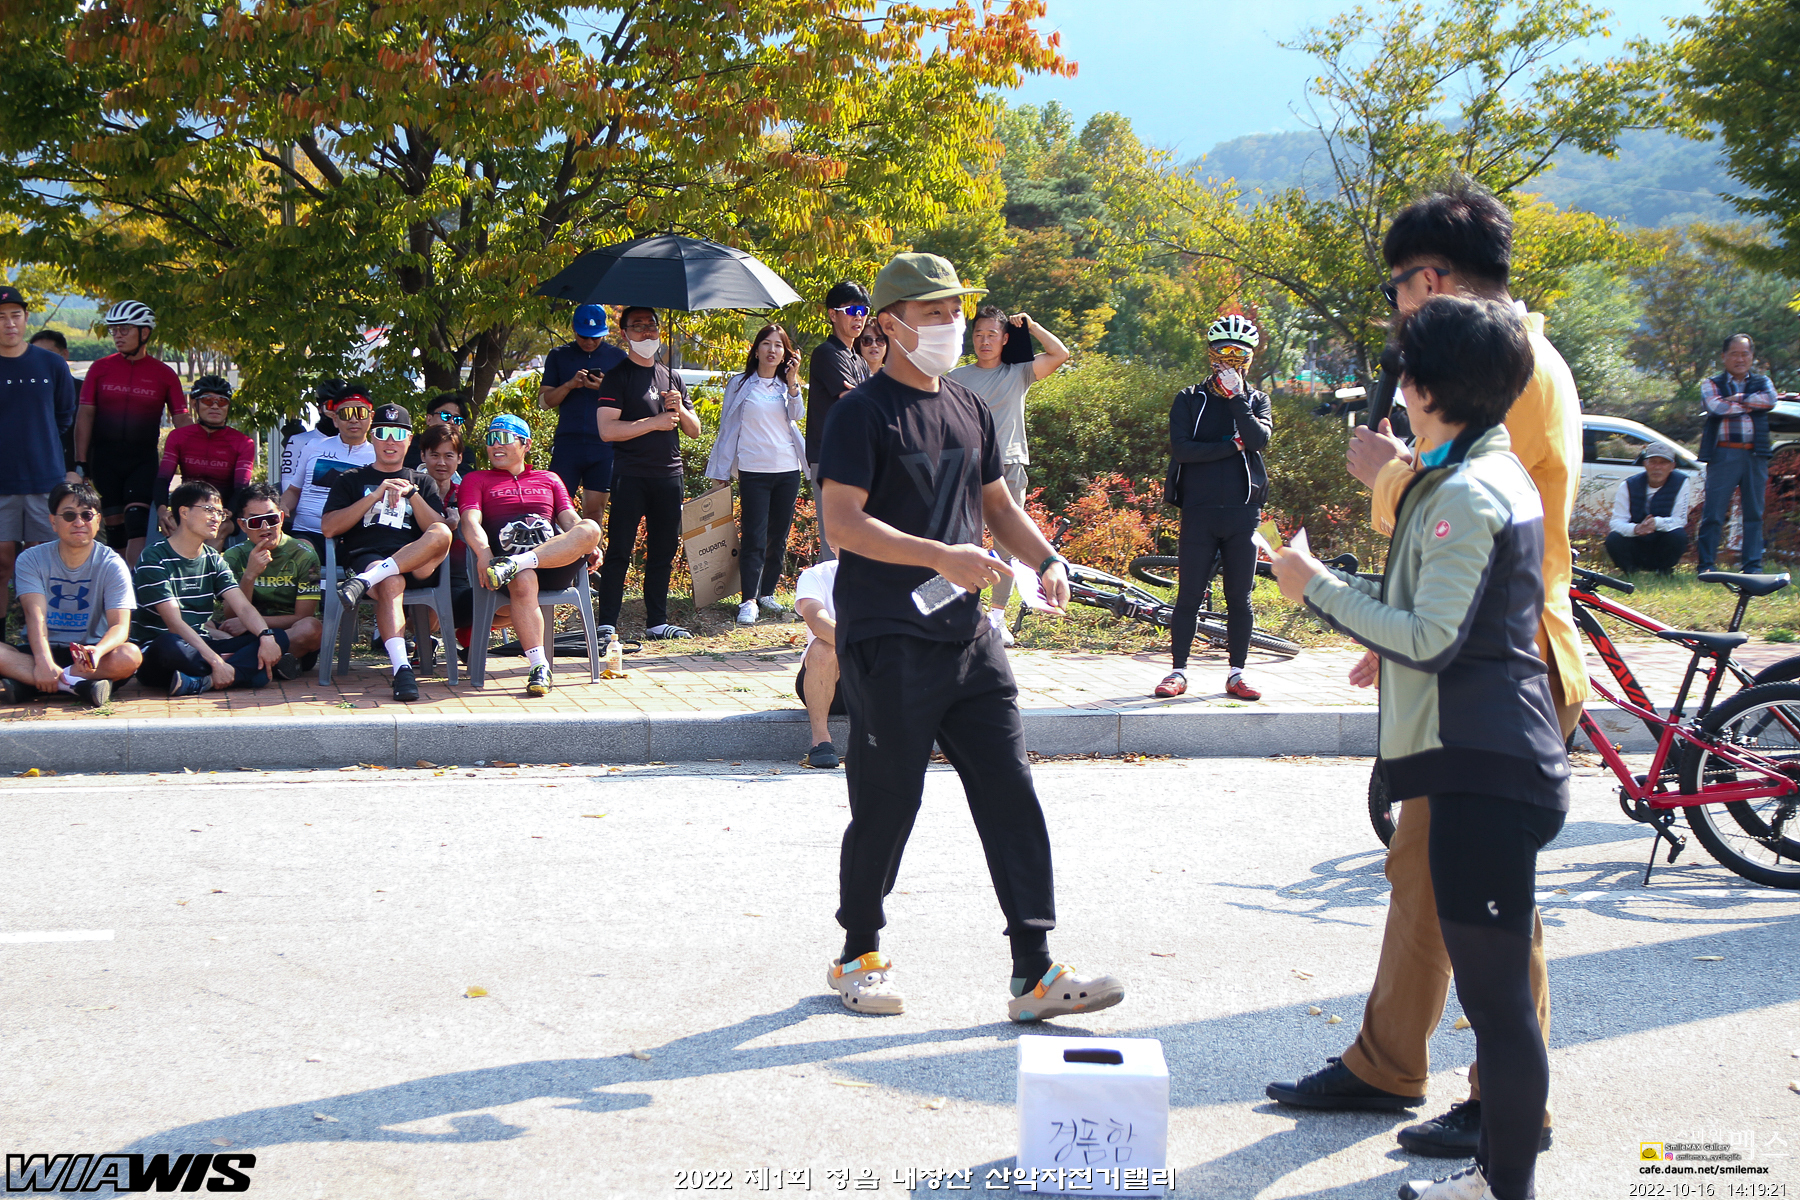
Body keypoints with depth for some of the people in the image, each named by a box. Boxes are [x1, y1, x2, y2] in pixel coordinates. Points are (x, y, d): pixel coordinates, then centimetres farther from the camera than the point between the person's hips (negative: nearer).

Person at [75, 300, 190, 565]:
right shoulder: (100, 369, 4)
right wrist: (80, 462, -1)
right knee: (114, 523, 6)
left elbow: (181, 420, 1)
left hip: (143, 460, -2)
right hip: (105, 459, 2)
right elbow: (85, 415, 4)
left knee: (137, 522, -15)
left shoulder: (164, 374, 1)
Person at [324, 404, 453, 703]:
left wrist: (411, 493, -2)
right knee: (391, 583, -39)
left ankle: (365, 581, -42)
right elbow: (328, 528, 7)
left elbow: (439, 530, 11)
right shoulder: (351, 481, 24)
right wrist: (377, 495, 2)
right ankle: (401, 668, -52)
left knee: (441, 533, -34)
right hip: (366, 556, -1)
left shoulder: (423, 482, 28)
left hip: (418, 564, 1)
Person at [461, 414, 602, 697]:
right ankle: (539, 668, -44)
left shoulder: (549, 480, 31)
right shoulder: (475, 480, 24)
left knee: (590, 528, -32)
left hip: (556, 562, 2)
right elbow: (471, 521, 6)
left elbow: (570, 520, 17)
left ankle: (512, 565, -45)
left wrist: (590, 545, -7)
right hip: (506, 553, -2)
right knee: (523, 581, -40)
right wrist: (484, 554, -17)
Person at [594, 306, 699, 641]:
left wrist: (679, 409, -4)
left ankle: (656, 622, 16)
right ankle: (607, 625, -4)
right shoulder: (617, 377, 0)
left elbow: (695, 430, 17)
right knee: (619, 552, -6)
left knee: (664, 552, 8)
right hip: (631, 476, -5)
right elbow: (607, 429, -12)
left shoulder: (672, 378, 17)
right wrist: (655, 422, -12)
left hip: (669, 475, 6)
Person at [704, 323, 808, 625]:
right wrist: (722, 471, 5)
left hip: (788, 469, 3)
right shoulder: (740, 384, 6)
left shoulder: (786, 385, 13)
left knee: (779, 537, 6)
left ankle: (767, 593, 17)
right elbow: (727, 427, 8)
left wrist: (792, 383, -18)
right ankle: (749, 600, -8)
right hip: (753, 470, -3)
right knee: (754, 538, -9)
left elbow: (795, 416, -7)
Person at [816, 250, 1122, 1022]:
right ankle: (859, 957, 22)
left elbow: (996, 503, 24)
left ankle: (1034, 973, 4)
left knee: (1011, 796, 1)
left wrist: (1046, 559, 6)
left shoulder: (969, 410, 15)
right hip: (888, 645, -6)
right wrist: (941, 557, -24)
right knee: (887, 806, 2)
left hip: (968, 637, 7)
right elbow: (842, 521, -16)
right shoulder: (863, 414, -7)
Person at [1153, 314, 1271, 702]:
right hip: (1199, 512, -1)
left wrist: (1235, 395, -12)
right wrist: (1232, 445, -10)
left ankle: (1236, 674, 13)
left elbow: (1259, 438, -10)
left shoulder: (1256, 401, 11)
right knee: (1189, 596, -1)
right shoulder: (1189, 400, 6)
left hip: (1242, 513, 2)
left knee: (1239, 598, 4)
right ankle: (1178, 671, 7)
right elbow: (1181, 448, -9)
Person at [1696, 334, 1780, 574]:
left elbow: (1770, 399, -6)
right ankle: (1706, 566, -1)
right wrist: (1750, 404, -3)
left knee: (1754, 513, 4)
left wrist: (1737, 399, -6)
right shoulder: (1711, 385, 10)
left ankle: (1752, 567, 8)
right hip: (1724, 454, -3)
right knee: (1713, 513, -5)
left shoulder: (1762, 382, 17)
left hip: (1755, 455, 3)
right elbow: (1716, 407, -12)